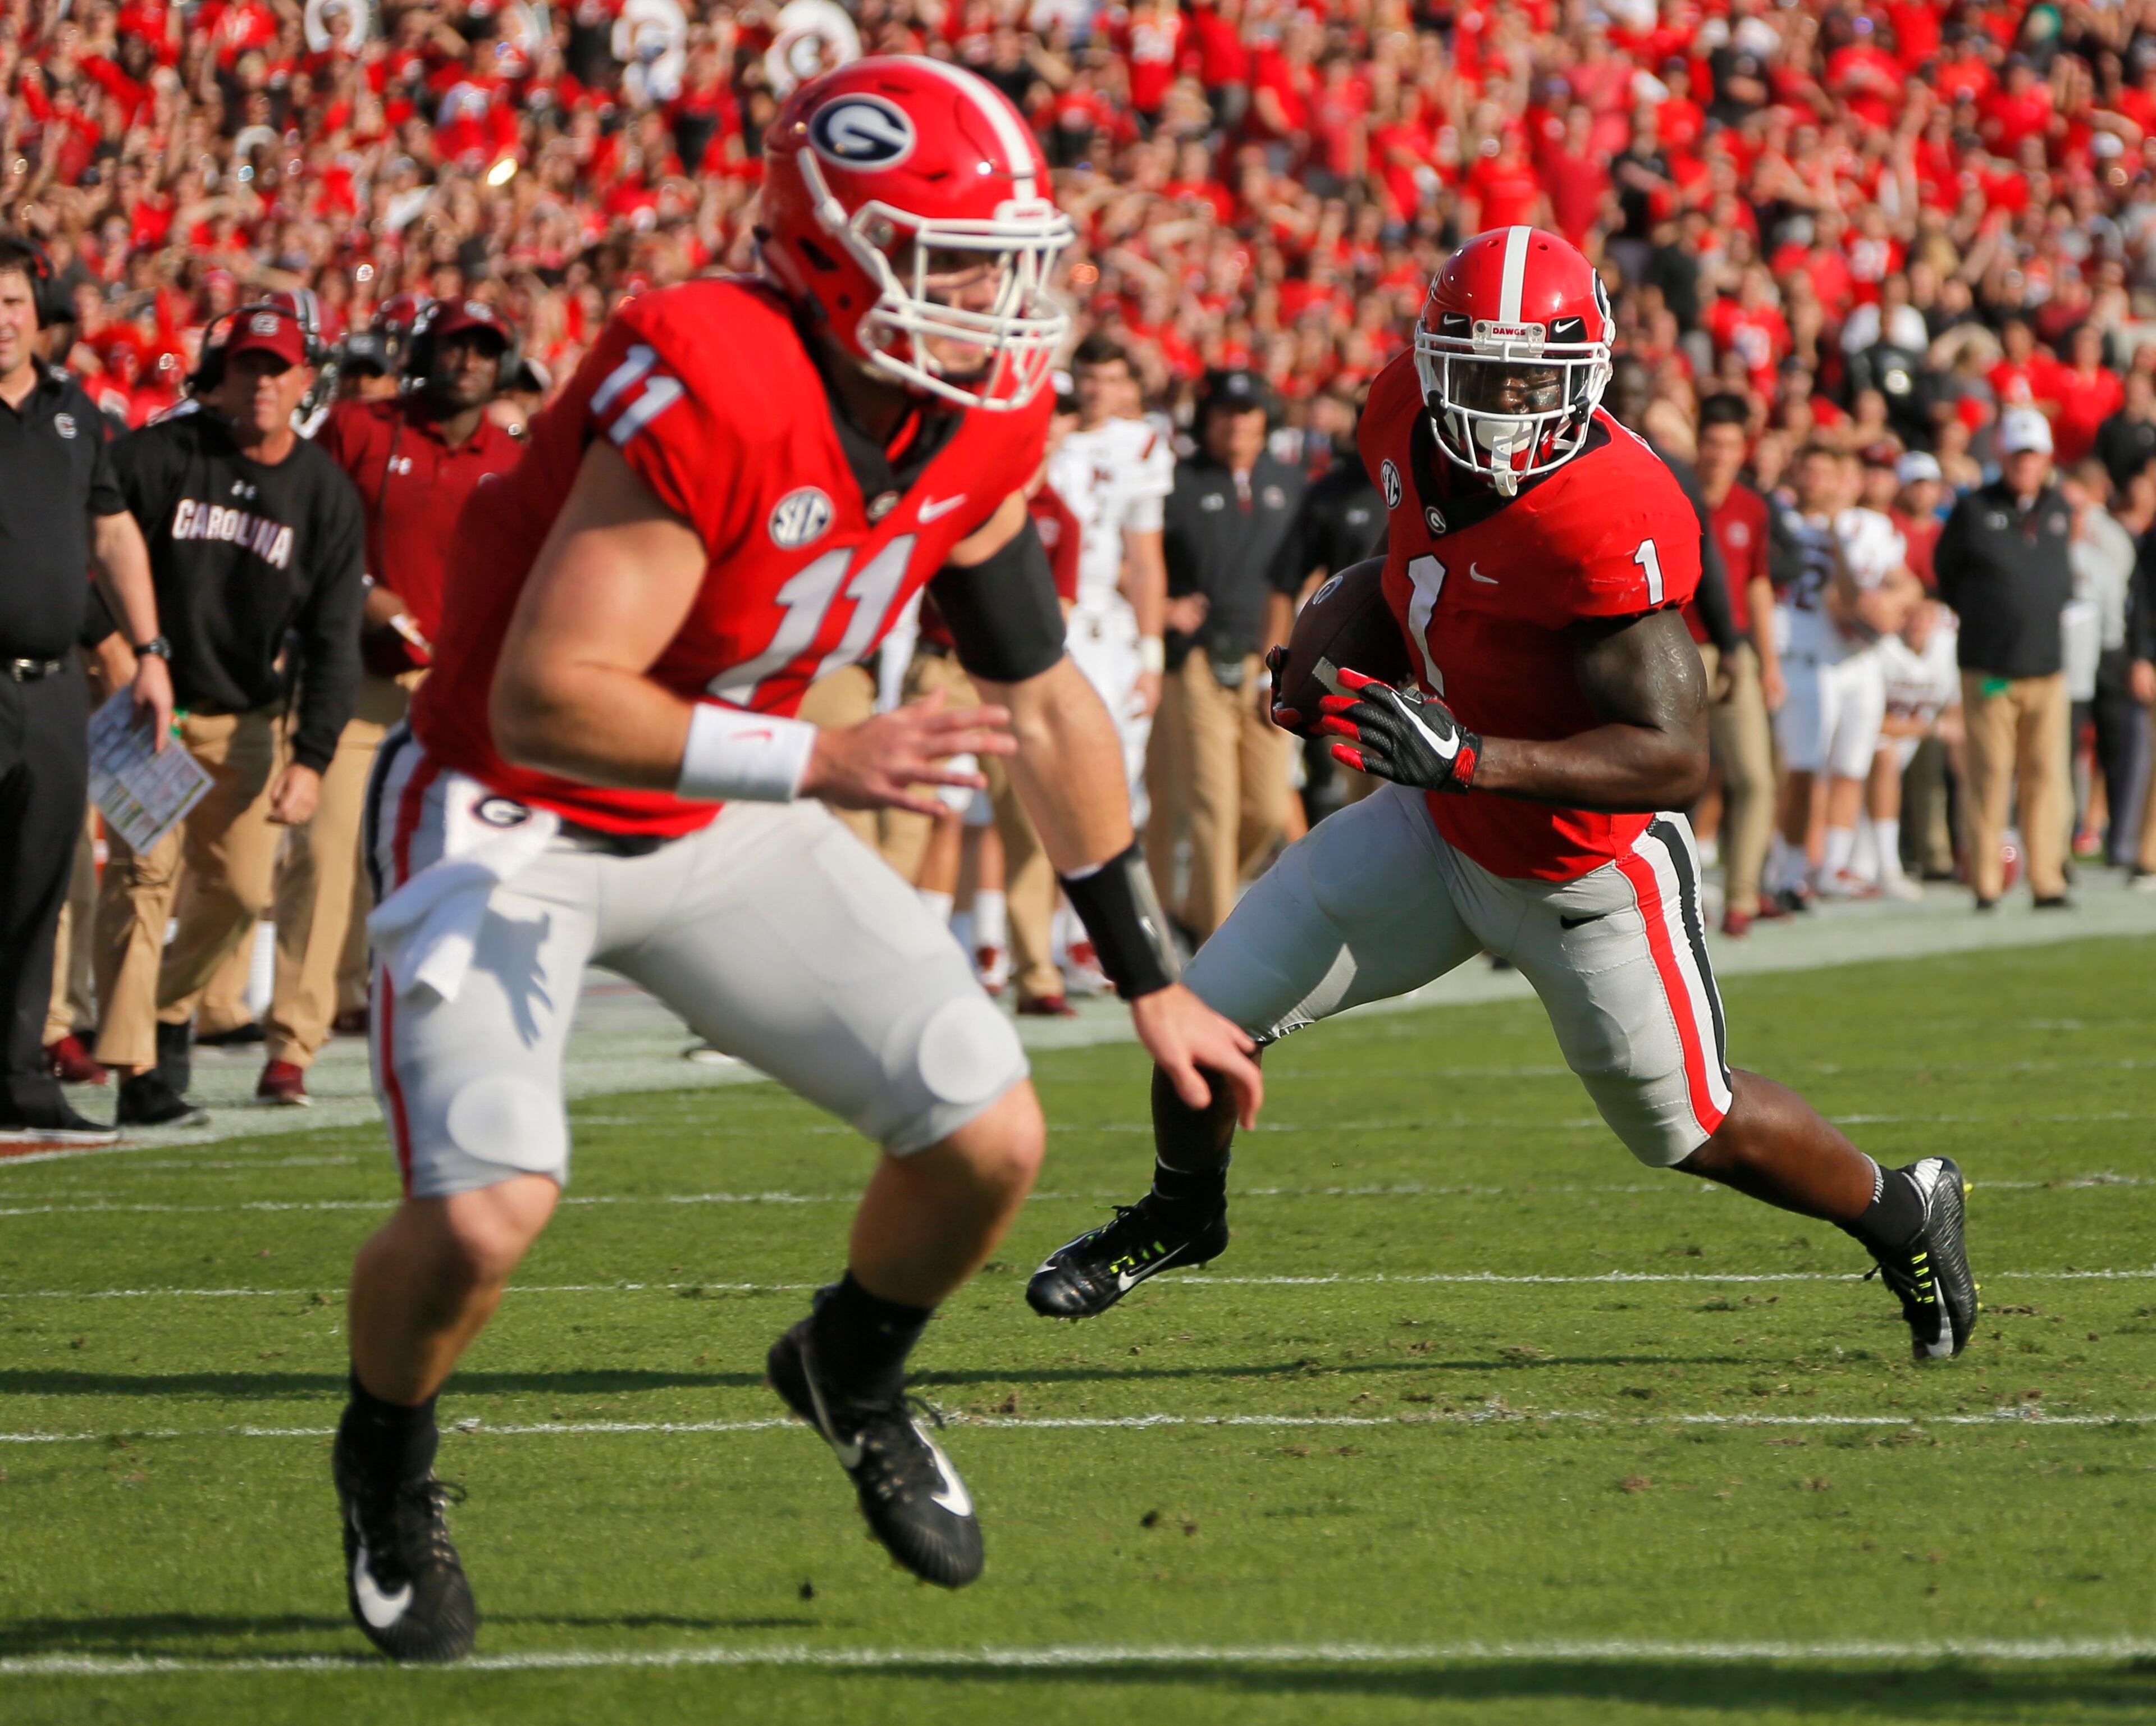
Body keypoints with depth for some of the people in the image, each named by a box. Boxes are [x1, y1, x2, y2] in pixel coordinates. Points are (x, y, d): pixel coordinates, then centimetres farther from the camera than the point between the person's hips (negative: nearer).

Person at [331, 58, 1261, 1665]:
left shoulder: (983, 424, -7)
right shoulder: (710, 387, -32)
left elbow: (1047, 704, 7)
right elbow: (542, 700, -34)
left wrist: (1154, 987, 12)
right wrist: (820, 763, -40)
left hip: (714, 825, 7)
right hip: (507, 818, -7)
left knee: (990, 1140, -2)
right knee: (480, 1217, -24)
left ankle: (852, 1373, 31)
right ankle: (388, 1473, 11)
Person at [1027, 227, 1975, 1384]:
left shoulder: (1606, 523, -35)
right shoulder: (1409, 419, -12)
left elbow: (1677, 761, -35)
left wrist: (1467, 758, -43)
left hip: (1585, 882, -6)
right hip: (1440, 831, 6)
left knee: (1694, 1131, 12)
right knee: (1208, 1016, 4)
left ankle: (1901, 1214, 40)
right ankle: (1183, 1210, 35)